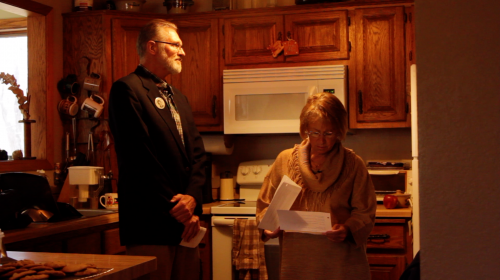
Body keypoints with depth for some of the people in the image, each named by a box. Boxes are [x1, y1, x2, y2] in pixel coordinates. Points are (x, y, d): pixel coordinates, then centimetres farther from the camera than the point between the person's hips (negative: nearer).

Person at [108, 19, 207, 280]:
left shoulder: (178, 98, 21)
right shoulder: (127, 89, -6)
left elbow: (197, 154, 13)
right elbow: (138, 158, -15)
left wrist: (192, 198, -5)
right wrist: (176, 208, -13)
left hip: (186, 223, 8)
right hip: (151, 223, -7)